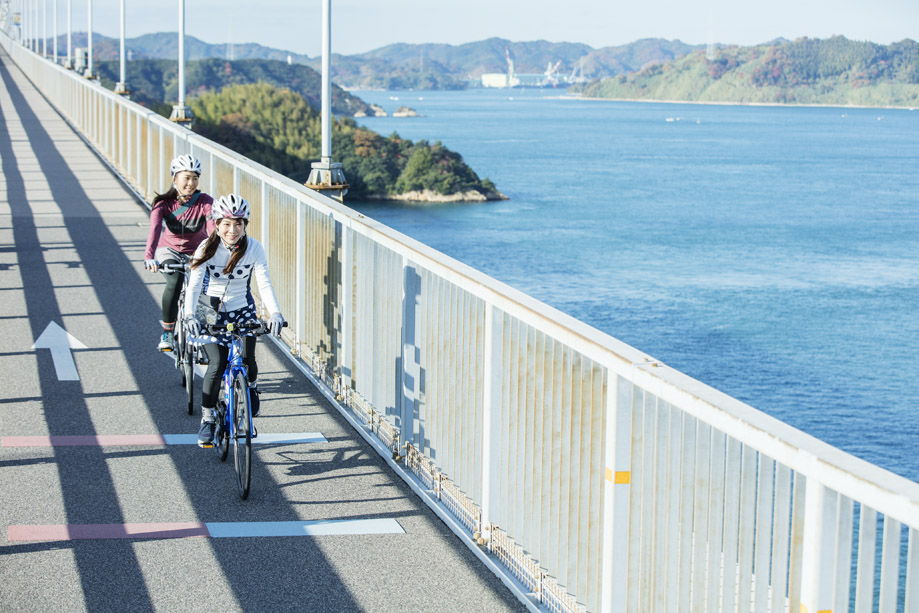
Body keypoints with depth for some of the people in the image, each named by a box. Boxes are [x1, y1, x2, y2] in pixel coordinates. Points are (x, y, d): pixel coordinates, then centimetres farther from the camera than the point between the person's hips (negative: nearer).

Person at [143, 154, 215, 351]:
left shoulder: (205, 202, -19)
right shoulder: (163, 203, -18)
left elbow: (214, 230, -33)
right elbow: (154, 230, -33)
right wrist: (149, 257, -51)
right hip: (169, 251, -1)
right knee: (175, 281, -33)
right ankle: (167, 334, -19)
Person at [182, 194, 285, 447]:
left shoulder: (254, 248, -14)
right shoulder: (208, 248, -18)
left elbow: (264, 283, -20)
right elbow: (194, 284, -26)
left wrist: (275, 313, -36)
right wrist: (189, 315, -42)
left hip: (242, 310, 2)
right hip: (212, 312, -1)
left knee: (247, 360, -13)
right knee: (217, 365, -15)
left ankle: (251, 387, 24)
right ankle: (207, 419, 2)